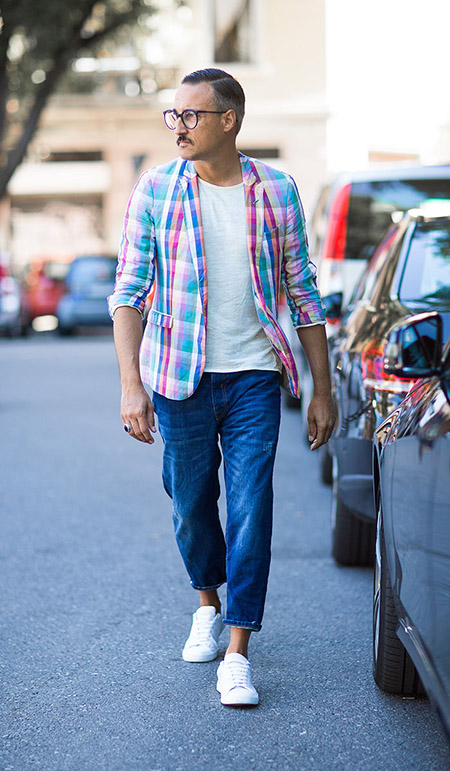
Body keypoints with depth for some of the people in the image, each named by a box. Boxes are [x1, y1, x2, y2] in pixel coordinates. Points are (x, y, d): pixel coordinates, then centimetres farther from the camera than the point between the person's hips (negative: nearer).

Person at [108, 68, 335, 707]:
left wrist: (322, 391, 5)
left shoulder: (276, 192, 1)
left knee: (250, 509, -6)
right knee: (192, 505, 11)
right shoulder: (155, 190, 0)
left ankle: (238, 655, -1)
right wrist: (131, 384, -11)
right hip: (180, 377, 1)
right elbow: (128, 292, -1)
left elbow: (304, 294, 6)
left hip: (255, 377, -1)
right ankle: (209, 606, 38)